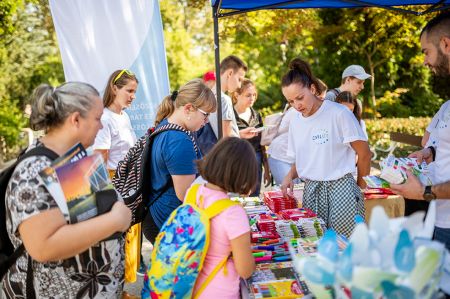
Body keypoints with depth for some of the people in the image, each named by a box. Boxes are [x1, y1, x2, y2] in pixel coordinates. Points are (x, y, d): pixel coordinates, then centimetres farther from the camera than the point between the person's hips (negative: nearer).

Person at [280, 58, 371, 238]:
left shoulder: (339, 113, -9)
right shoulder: (295, 122, 9)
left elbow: (364, 153, -4)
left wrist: (360, 186, 6)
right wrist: (290, 176, -1)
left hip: (340, 187, -5)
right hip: (311, 191, 5)